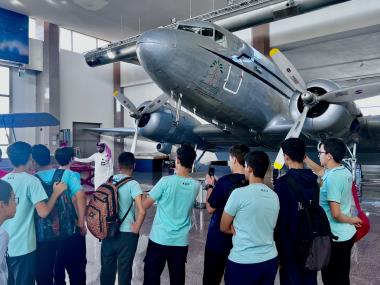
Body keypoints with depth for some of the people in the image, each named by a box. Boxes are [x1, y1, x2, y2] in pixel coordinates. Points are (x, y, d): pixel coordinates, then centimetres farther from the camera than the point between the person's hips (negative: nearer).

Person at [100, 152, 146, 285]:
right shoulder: (132, 184, -13)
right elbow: (142, 211, -22)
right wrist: (136, 229, -8)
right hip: (126, 234, -4)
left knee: (107, 268, 17)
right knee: (124, 269, 9)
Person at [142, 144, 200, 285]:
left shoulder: (166, 181, -14)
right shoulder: (196, 186, -2)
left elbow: (145, 205, -7)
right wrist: (178, 173, 12)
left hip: (160, 238, -4)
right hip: (181, 241, 4)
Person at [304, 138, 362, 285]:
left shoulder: (332, 178, -25)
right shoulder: (344, 172, 2)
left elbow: (336, 214, -26)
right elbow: (320, 170, 21)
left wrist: (352, 220, -7)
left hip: (335, 238, -8)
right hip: (346, 234, 8)